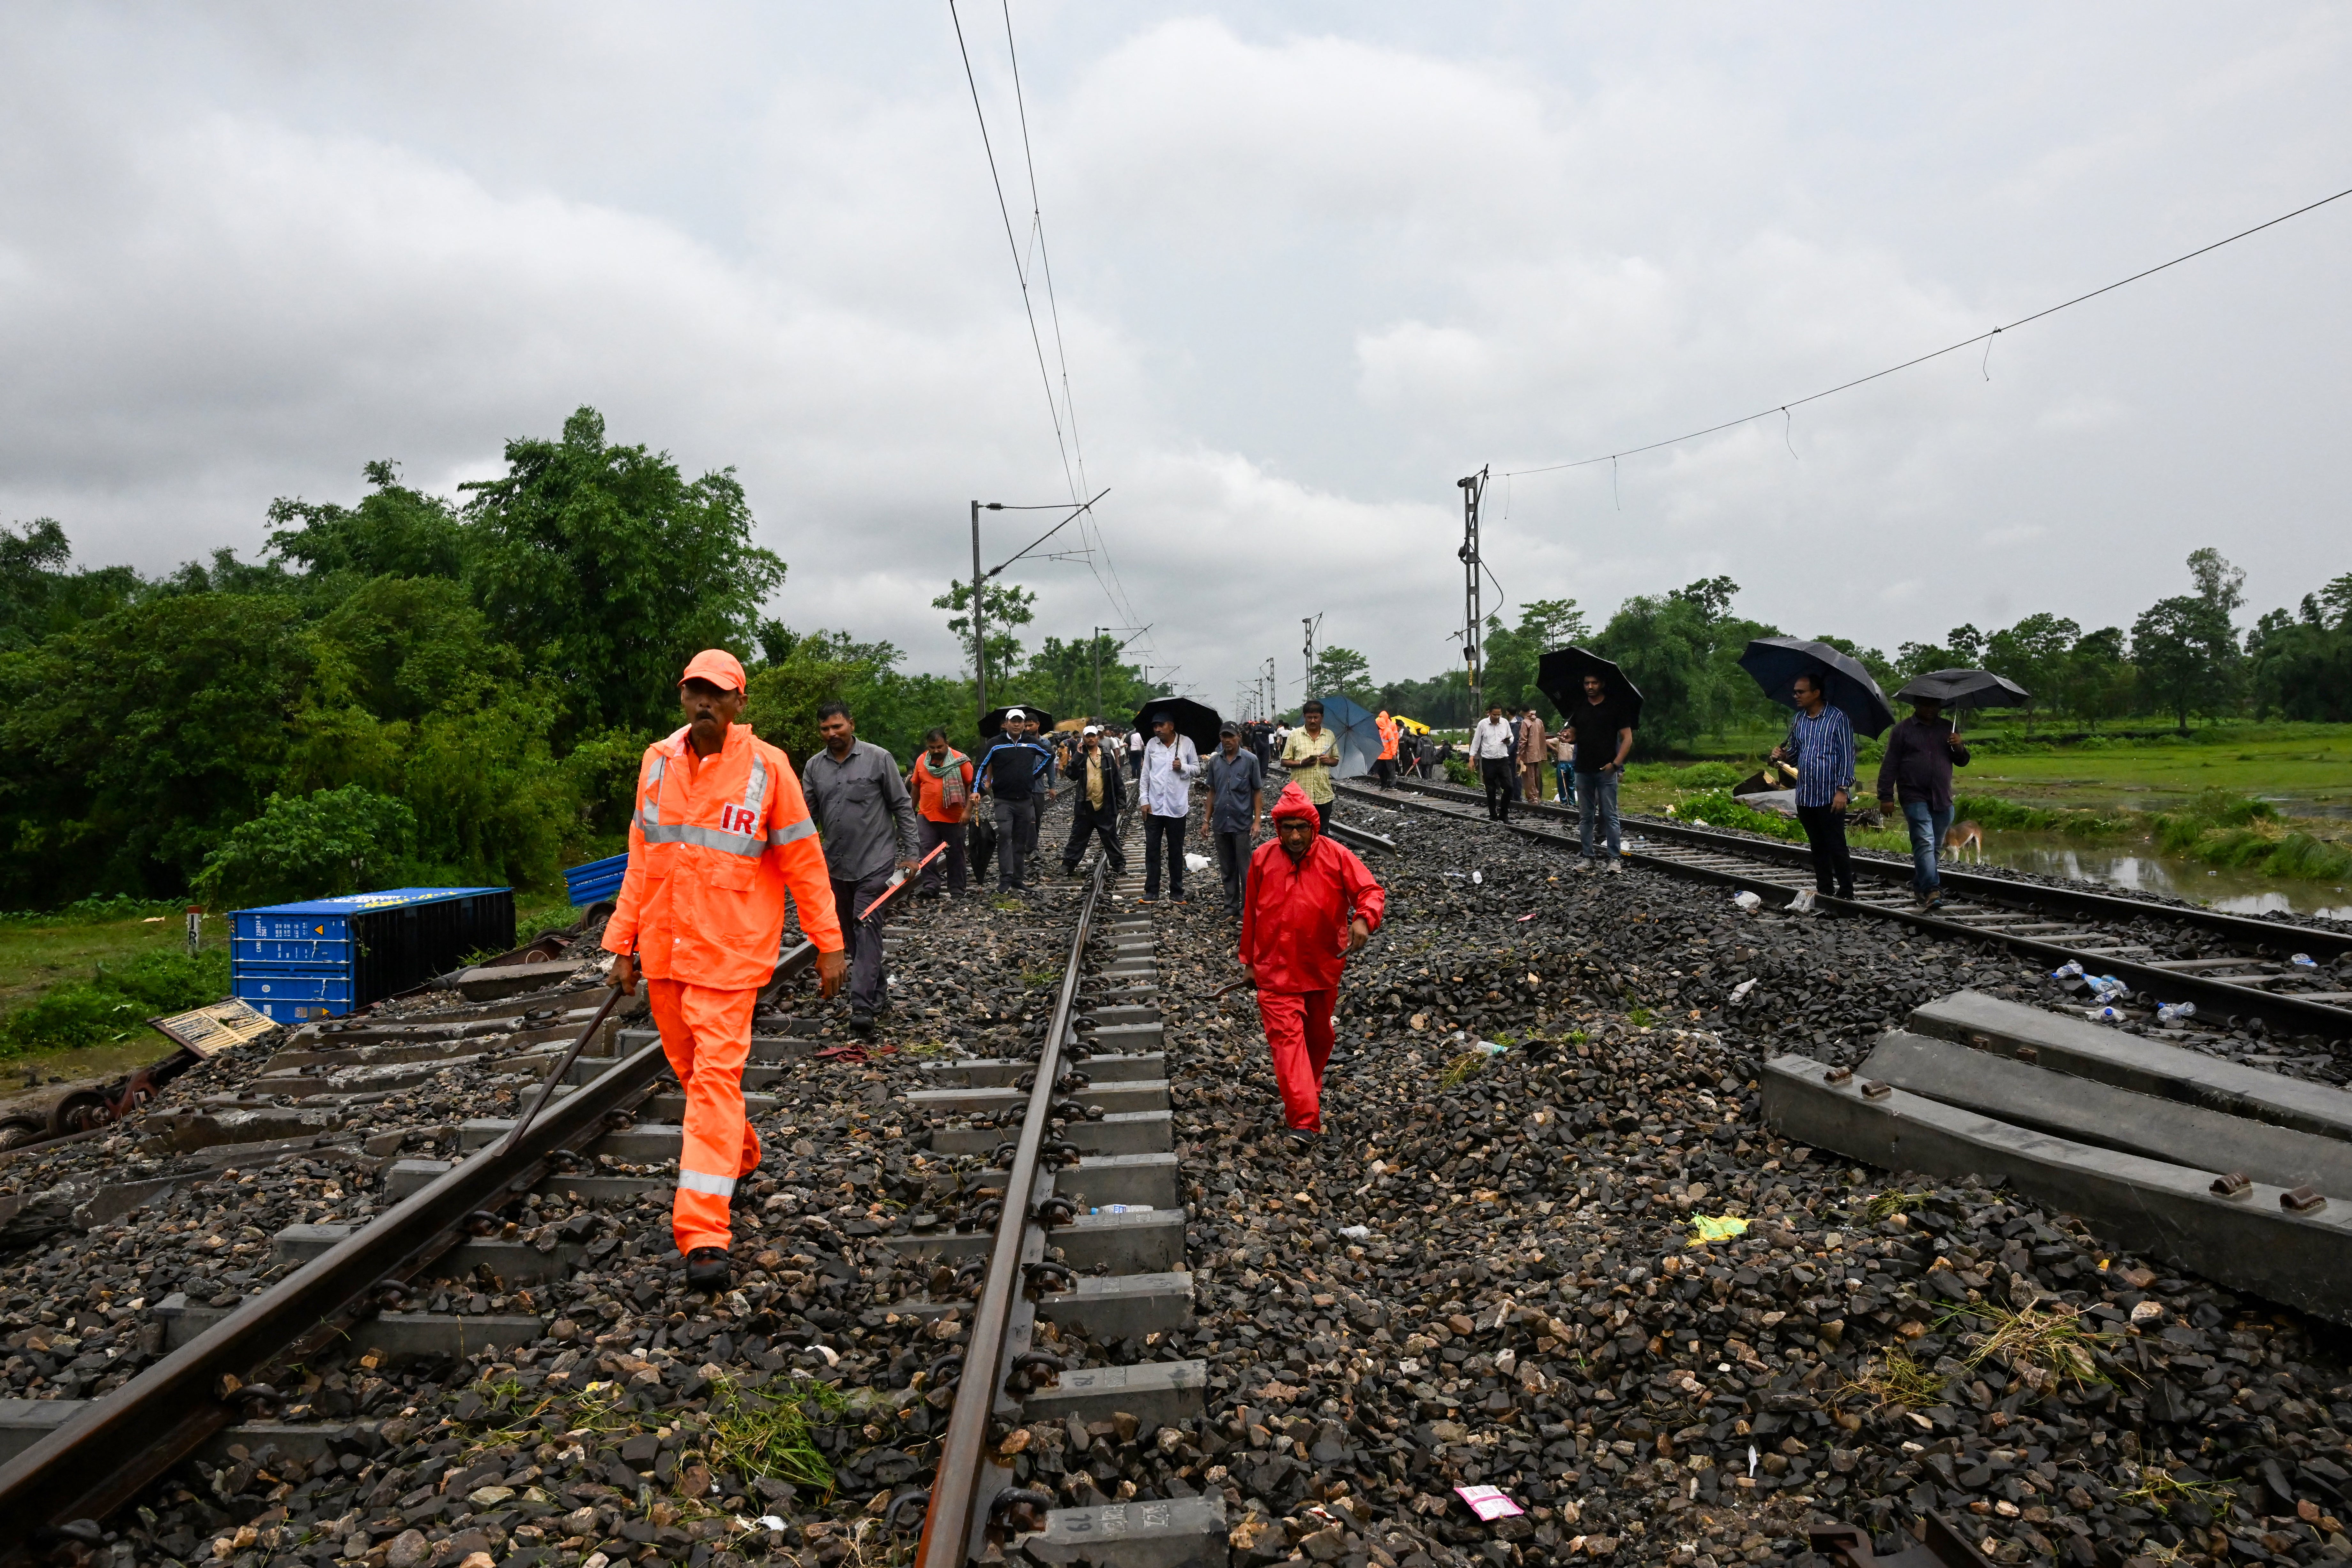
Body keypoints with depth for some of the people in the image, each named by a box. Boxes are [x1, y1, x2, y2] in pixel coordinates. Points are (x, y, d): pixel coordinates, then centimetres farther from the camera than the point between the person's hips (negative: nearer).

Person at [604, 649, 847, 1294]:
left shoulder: (767, 767, -7)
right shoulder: (657, 762, 6)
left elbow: (803, 860, -4)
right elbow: (641, 860, 11)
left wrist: (828, 944, -4)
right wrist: (623, 944, 9)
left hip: (729, 952, -5)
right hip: (663, 949, 5)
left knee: (716, 1077, -10)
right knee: (689, 1068, 17)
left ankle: (704, 1235, -9)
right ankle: (740, 1153, 43)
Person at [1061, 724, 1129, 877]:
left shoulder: (1107, 757, 4)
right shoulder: (1079, 757, 4)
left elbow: (1118, 780, 5)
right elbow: (1071, 774, -12)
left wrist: (1121, 801, 2)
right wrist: (1078, 755, -16)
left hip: (1105, 806, 0)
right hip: (1085, 806, 0)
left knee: (1111, 838, 8)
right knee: (1078, 838, 7)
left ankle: (1119, 866, 16)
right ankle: (1068, 865, 16)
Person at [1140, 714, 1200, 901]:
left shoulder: (1186, 743, -3)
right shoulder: (1151, 745, 3)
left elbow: (1197, 768, 5)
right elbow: (1146, 774, 6)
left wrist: (1183, 767, -16)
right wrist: (1145, 800, 1)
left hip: (1177, 806, -2)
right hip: (1154, 806, 2)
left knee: (1176, 850, 7)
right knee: (1152, 849, 5)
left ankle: (1176, 891, 15)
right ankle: (1152, 890, 13)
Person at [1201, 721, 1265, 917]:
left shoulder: (1250, 760, -5)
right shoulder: (1215, 761, 6)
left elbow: (1258, 791, -2)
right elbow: (1212, 792, 13)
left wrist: (1257, 821, -9)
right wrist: (1207, 820, 10)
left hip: (1242, 824, -4)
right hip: (1221, 824, 4)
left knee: (1246, 870, 0)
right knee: (1227, 870, 12)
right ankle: (1231, 908, 21)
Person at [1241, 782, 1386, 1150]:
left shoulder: (1336, 856, -8)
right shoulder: (1262, 859, -3)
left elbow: (1371, 891, -10)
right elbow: (1251, 914, 6)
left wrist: (1363, 920, -33)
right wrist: (1248, 961, 11)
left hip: (1323, 968, 1)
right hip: (1275, 970, -1)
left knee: (1318, 1036, 19)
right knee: (1287, 1038, -12)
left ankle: (1311, 1090, 47)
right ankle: (1304, 1123, -16)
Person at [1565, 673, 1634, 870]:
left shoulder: (1615, 708, -1)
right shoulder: (1578, 708, 11)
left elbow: (1628, 738, -2)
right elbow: (1572, 732, 17)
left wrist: (1616, 763, -12)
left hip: (1606, 771, -4)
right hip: (1583, 771, 4)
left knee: (1610, 815, -3)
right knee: (1585, 817, 7)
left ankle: (1615, 858, 1)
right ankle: (1590, 857, 13)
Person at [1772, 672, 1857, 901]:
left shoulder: (1837, 719, -7)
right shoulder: (1798, 720, 12)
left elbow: (1847, 756, -8)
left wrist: (1842, 789, -14)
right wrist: (1783, 756, -2)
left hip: (1831, 797, -6)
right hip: (1805, 796, 6)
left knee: (1836, 847, -5)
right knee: (1818, 847, 12)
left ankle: (1846, 894, 3)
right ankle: (1824, 891, 19)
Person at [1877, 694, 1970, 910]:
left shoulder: (1949, 728, 15)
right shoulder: (1902, 730, 4)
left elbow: (1962, 762, 17)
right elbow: (1889, 765, 1)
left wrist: (1959, 748, -6)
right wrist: (1886, 796, -5)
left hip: (1942, 799, 5)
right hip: (1915, 797, -5)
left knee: (1935, 847, 9)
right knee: (1925, 842, -17)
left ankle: (1919, 885, 24)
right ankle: (1932, 891, -25)